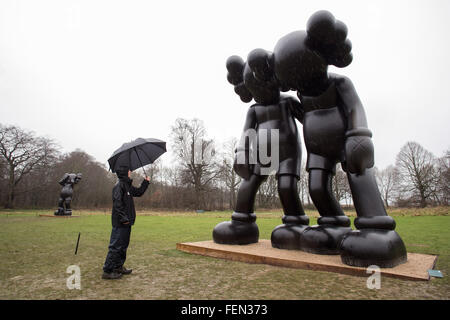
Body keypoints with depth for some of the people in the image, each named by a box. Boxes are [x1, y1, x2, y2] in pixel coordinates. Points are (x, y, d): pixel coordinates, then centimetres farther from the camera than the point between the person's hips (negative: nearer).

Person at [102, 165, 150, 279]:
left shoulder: (128, 186, 16)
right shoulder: (119, 185, -13)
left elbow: (139, 192, 31)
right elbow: (117, 203, -21)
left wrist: (145, 182, 24)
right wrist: (123, 218, -24)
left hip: (126, 222, 10)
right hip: (120, 223, -10)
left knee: (123, 246, 16)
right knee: (115, 246, -4)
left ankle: (118, 267, 27)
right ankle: (107, 271, 5)